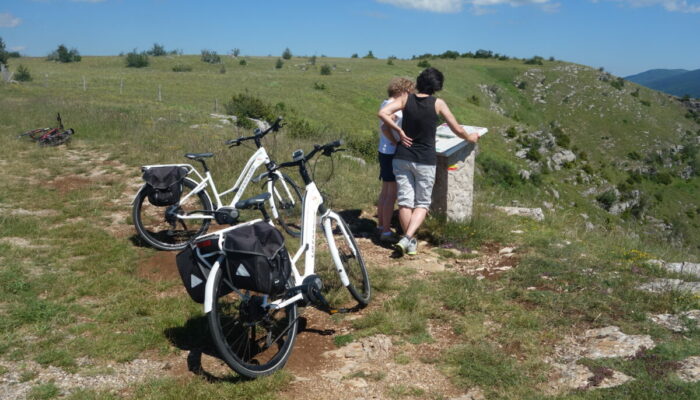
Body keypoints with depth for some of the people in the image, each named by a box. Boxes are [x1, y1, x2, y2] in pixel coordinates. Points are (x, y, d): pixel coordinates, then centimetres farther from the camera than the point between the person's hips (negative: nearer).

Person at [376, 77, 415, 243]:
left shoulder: (385, 104, 12)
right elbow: (385, 127, -32)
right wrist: (397, 143, -22)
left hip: (385, 152, 10)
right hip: (392, 154, -10)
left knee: (385, 192, 18)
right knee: (392, 195, -3)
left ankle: (380, 225, 29)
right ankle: (386, 232, 3)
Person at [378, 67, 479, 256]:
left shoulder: (406, 99, -1)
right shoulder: (438, 103, -5)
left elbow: (382, 113, -13)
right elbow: (458, 130, 0)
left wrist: (399, 131, -3)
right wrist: (470, 137, 20)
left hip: (402, 157, 2)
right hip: (425, 160, -2)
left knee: (405, 201, 10)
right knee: (422, 203, 8)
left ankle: (410, 242, 18)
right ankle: (407, 238, -10)